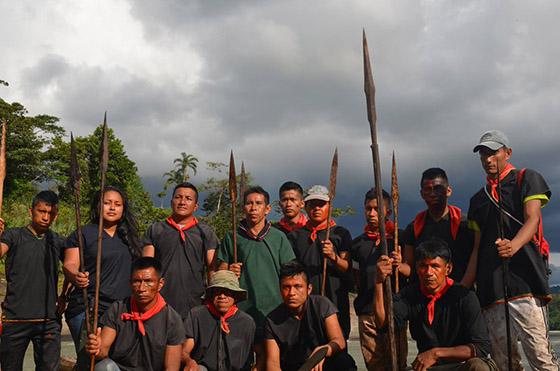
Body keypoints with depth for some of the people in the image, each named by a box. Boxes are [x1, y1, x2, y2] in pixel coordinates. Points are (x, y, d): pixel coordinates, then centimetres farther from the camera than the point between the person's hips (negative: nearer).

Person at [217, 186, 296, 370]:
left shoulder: (279, 237, 8)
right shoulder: (232, 237, 8)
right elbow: (221, 270, 13)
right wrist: (228, 271, -9)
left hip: (274, 308, 0)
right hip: (241, 309, 0)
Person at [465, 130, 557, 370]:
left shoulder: (527, 179, 10)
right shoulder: (478, 199, 23)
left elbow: (532, 219, -7)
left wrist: (514, 245, -28)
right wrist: (464, 288, 10)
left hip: (525, 280, -5)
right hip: (491, 288, 5)